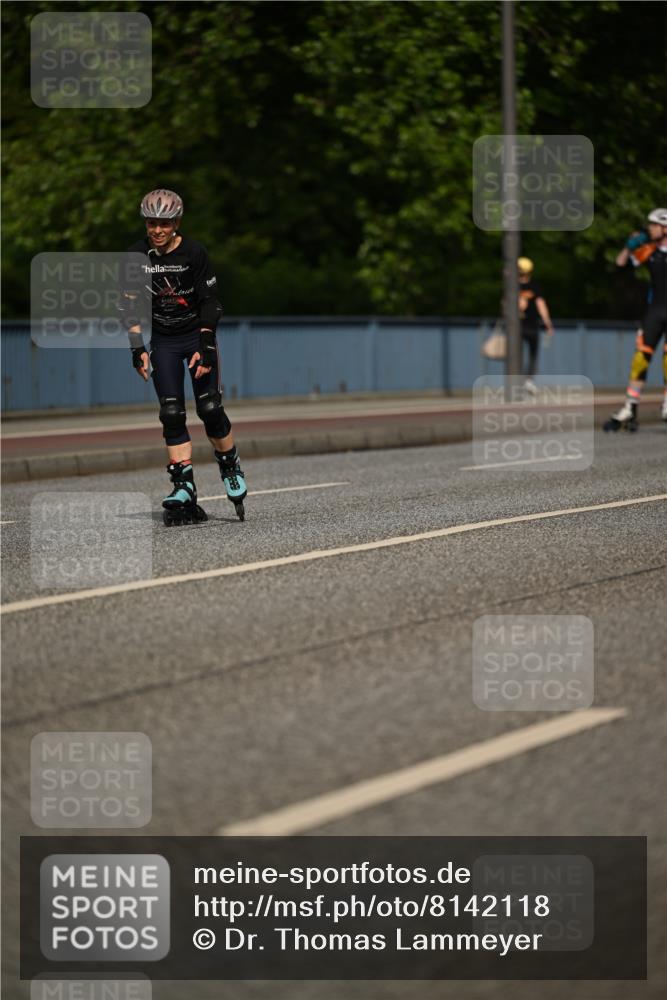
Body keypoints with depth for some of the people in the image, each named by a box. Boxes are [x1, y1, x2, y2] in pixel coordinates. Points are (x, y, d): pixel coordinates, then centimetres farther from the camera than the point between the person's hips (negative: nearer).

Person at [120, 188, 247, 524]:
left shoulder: (193, 252, -14)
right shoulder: (138, 255, -7)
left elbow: (209, 302, -10)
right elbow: (130, 305, -2)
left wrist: (205, 348, -15)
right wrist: (137, 349, -9)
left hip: (197, 335, -2)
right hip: (162, 342, 2)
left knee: (209, 408, -9)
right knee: (171, 414, -6)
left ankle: (231, 467, 16)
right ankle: (184, 489, -7)